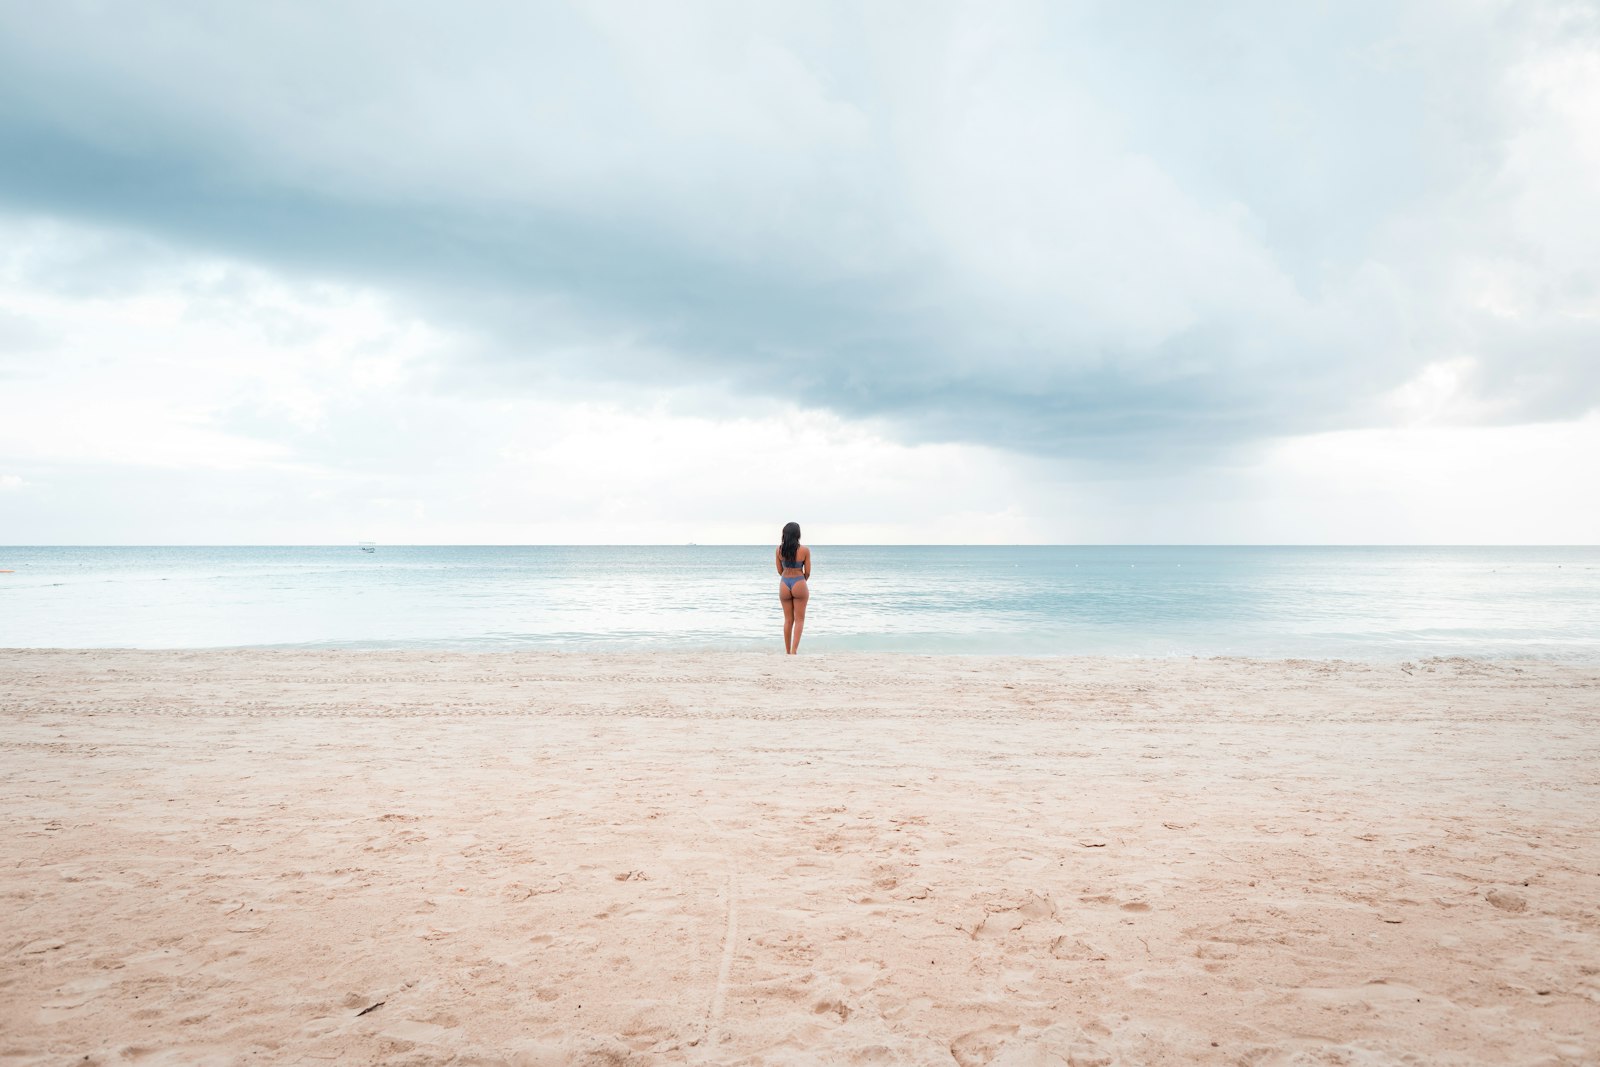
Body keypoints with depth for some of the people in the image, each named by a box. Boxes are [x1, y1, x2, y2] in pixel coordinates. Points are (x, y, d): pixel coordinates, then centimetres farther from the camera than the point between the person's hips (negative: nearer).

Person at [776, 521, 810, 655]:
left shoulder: (779, 549, -3)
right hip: (799, 584, -3)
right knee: (799, 619, 6)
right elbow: (807, 572, -4)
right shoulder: (804, 550, -10)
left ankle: (787, 651, 17)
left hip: (784, 584, 3)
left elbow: (780, 571, 4)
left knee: (788, 619, 14)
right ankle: (794, 650, -5)